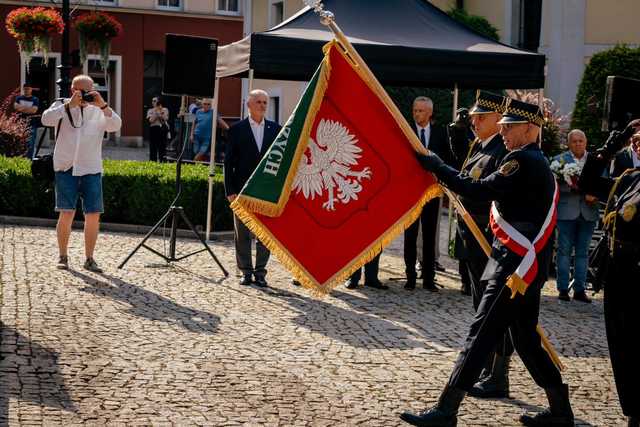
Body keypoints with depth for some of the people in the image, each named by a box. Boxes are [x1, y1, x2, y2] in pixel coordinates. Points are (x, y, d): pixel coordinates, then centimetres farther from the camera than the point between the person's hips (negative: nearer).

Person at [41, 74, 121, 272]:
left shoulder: (98, 111, 11)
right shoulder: (61, 106, 7)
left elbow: (116, 126, -5)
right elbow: (46, 119, -12)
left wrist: (102, 105, -17)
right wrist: (70, 104, -19)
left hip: (92, 169, 2)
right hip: (66, 169, -2)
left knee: (93, 215, -1)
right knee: (66, 214, -6)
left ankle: (89, 259, 9)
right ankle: (63, 256, 7)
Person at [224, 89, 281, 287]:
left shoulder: (275, 129, 7)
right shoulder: (237, 129, 1)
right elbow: (229, 162, 0)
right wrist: (230, 190, -6)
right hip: (243, 190, -1)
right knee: (242, 234, 5)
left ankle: (260, 272, 14)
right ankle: (246, 272, 15)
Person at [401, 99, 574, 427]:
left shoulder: (523, 161, -14)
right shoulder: (538, 162, 18)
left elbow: (481, 191, -21)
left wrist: (437, 167, -15)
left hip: (516, 266, -10)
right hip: (526, 266, 10)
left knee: (481, 334, -10)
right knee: (525, 338, 16)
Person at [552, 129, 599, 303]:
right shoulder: (559, 160, 2)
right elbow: (555, 184, -7)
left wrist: (595, 195, -13)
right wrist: (572, 186, -22)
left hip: (588, 212, 3)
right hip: (566, 212, -2)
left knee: (583, 252, 7)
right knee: (564, 251, 0)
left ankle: (579, 289, 13)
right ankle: (563, 289, 6)